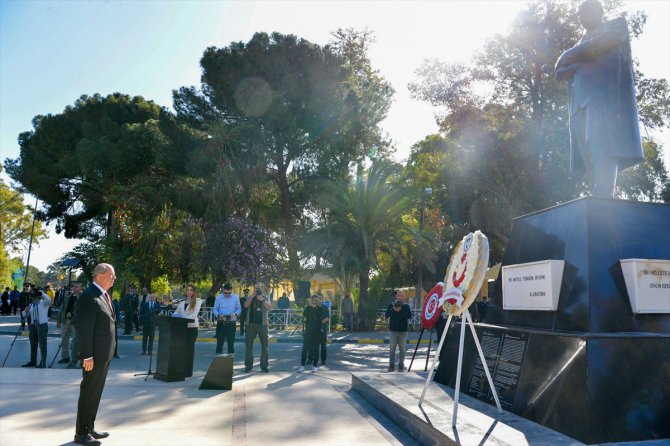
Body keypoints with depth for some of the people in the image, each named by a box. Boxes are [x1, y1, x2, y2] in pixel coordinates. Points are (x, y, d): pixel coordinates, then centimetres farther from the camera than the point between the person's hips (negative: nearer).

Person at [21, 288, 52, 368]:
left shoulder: (44, 303, -8)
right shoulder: (31, 305, 11)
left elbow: (49, 300, -32)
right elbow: (26, 315, 17)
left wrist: (41, 292, -22)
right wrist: (26, 311, -5)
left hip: (42, 326, -7)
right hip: (33, 326, 7)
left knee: (42, 344, -1)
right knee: (33, 344, 17)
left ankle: (43, 363, 7)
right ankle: (33, 361, 32)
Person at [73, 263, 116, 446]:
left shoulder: (104, 295, 13)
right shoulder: (89, 296, -17)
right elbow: (83, 328, -20)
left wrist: (109, 352, 16)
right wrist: (87, 356, -21)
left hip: (105, 354, 9)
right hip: (94, 355, -9)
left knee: (95, 393, 17)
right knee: (89, 393, 1)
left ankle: (89, 427, 29)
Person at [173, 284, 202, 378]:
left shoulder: (198, 301, 0)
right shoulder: (183, 301, 15)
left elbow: (195, 314, -12)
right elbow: (177, 312, 16)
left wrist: (184, 318, -26)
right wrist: (174, 316, -7)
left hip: (192, 327, -4)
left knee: (189, 349, -1)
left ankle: (188, 371, 5)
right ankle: (181, 369, 12)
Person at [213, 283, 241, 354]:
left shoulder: (235, 297, -2)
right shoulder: (219, 297, -3)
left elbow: (239, 308, 3)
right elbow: (215, 309, 1)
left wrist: (235, 314, -17)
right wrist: (219, 315, -19)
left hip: (231, 323, 0)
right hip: (221, 323, 0)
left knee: (231, 342, 6)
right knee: (219, 341, 3)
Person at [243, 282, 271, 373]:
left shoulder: (265, 298, 8)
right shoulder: (251, 298, 12)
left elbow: (269, 306, -12)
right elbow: (246, 305, -8)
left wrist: (262, 299, -27)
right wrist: (253, 296, -15)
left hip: (262, 324, -1)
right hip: (251, 324, 1)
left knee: (264, 346, 2)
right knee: (249, 345, 2)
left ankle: (264, 366, 10)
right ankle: (248, 365, 10)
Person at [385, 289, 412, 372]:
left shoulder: (406, 306, 3)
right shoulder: (391, 305, 6)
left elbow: (409, 316, -12)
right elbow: (387, 315, -5)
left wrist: (400, 310, -21)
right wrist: (393, 310, -20)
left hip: (403, 331, -1)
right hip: (393, 330, 1)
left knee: (402, 349, 3)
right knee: (392, 349, 6)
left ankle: (401, 365, 12)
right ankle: (391, 365, 12)